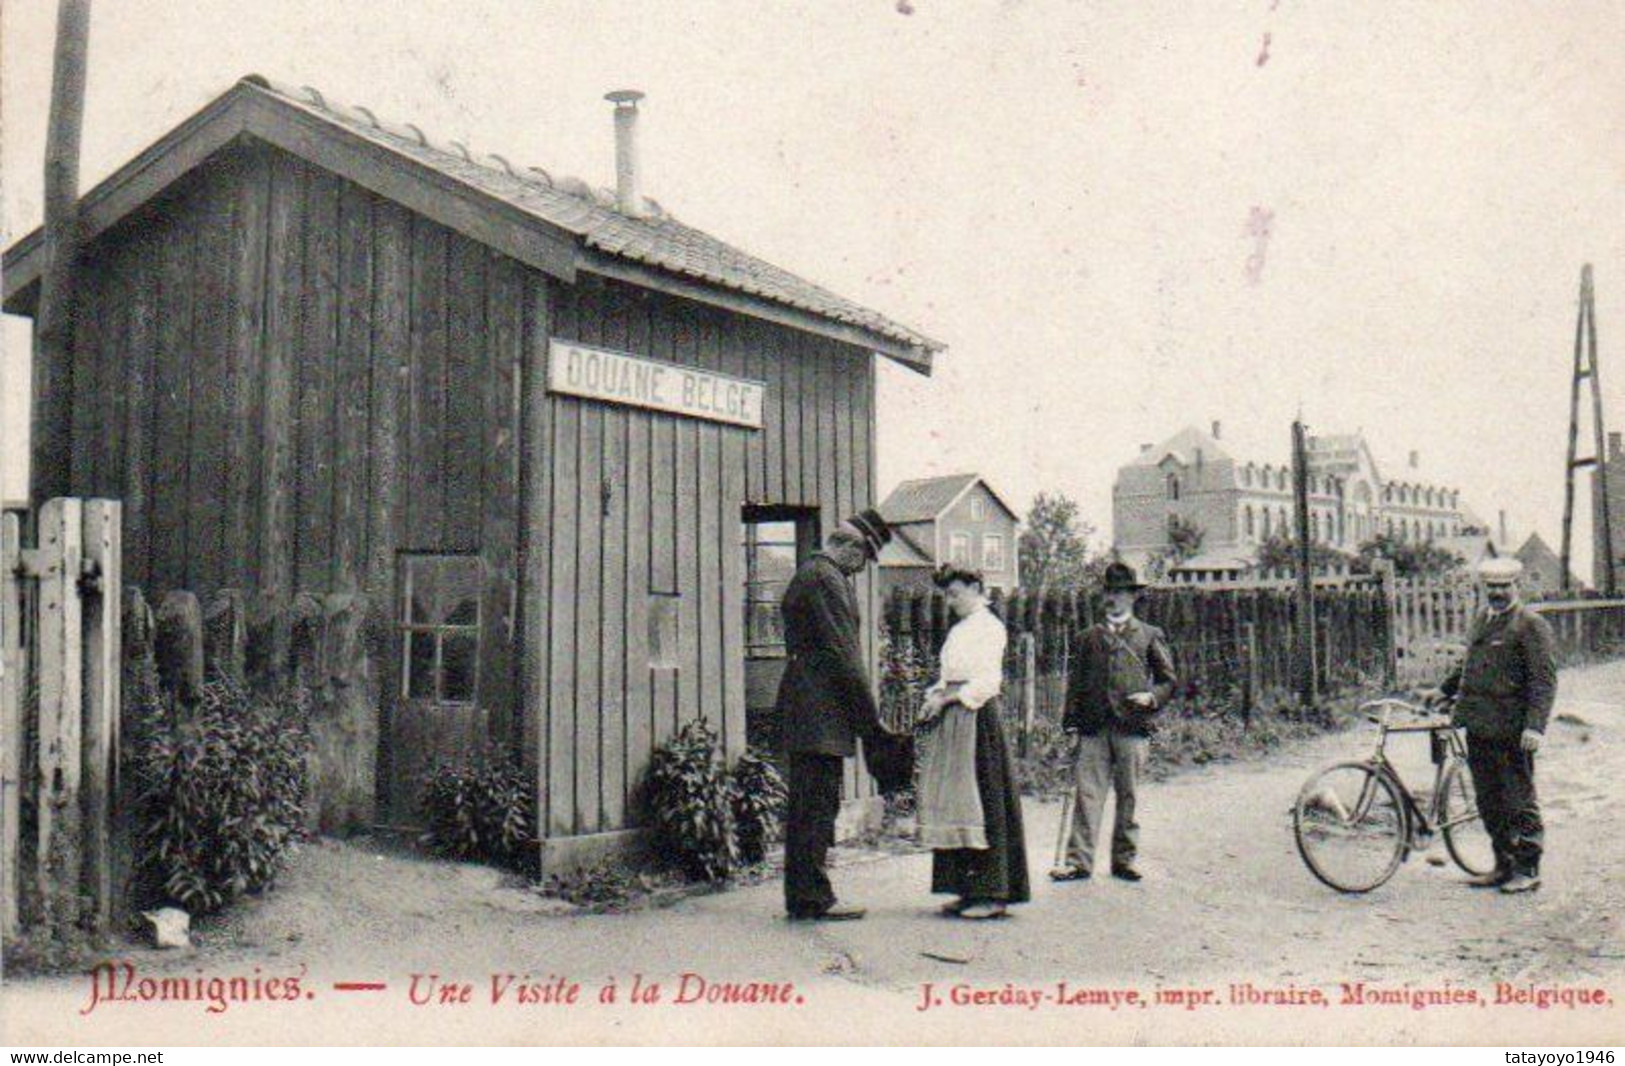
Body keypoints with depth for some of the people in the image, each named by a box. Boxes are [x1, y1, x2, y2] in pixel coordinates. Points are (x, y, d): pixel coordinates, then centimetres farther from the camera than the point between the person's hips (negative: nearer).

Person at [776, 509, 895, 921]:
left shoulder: (809, 574, 20)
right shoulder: (825, 579, -13)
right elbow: (842, 653, -16)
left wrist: (866, 714, 19)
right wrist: (871, 716, -11)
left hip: (806, 710, 11)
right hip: (820, 712, -11)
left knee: (809, 807, 12)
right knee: (817, 806, -7)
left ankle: (803, 896, 17)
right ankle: (814, 899, -3)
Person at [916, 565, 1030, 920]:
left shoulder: (989, 627, -6)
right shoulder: (959, 630, 20)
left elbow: (988, 682, -13)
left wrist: (948, 699, -12)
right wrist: (935, 698, 4)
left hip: (976, 716, -9)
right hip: (952, 720, 9)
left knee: (981, 801, -7)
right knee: (953, 800, 6)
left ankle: (992, 893, -3)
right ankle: (969, 890, 11)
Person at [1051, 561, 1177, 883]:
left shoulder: (1150, 636, 10)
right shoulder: (1090, 637, 15)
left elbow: (1168, 679, 11)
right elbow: (1076, 680, 15)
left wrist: (1151, 697, -9)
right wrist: (1071, 719, 6)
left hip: (1132, 726, -1)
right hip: (1094, 727, 1)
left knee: (1128, 796, 4)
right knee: (1087, 793, -4)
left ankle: (1124, 859, 15)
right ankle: (1079, 861, -3)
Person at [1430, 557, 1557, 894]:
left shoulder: (1532, 625, -8)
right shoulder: (1482, 619, 15)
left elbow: (1544, 680, -13)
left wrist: (1535, 726, -20)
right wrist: (1444, 690, 23)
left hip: (1511, 729, -7)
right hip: (1478, 726, 7)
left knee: (1519, 801, 2)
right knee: (1489, 801, 13)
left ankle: (1527, 870, 13)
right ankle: (1504, 866, 23)